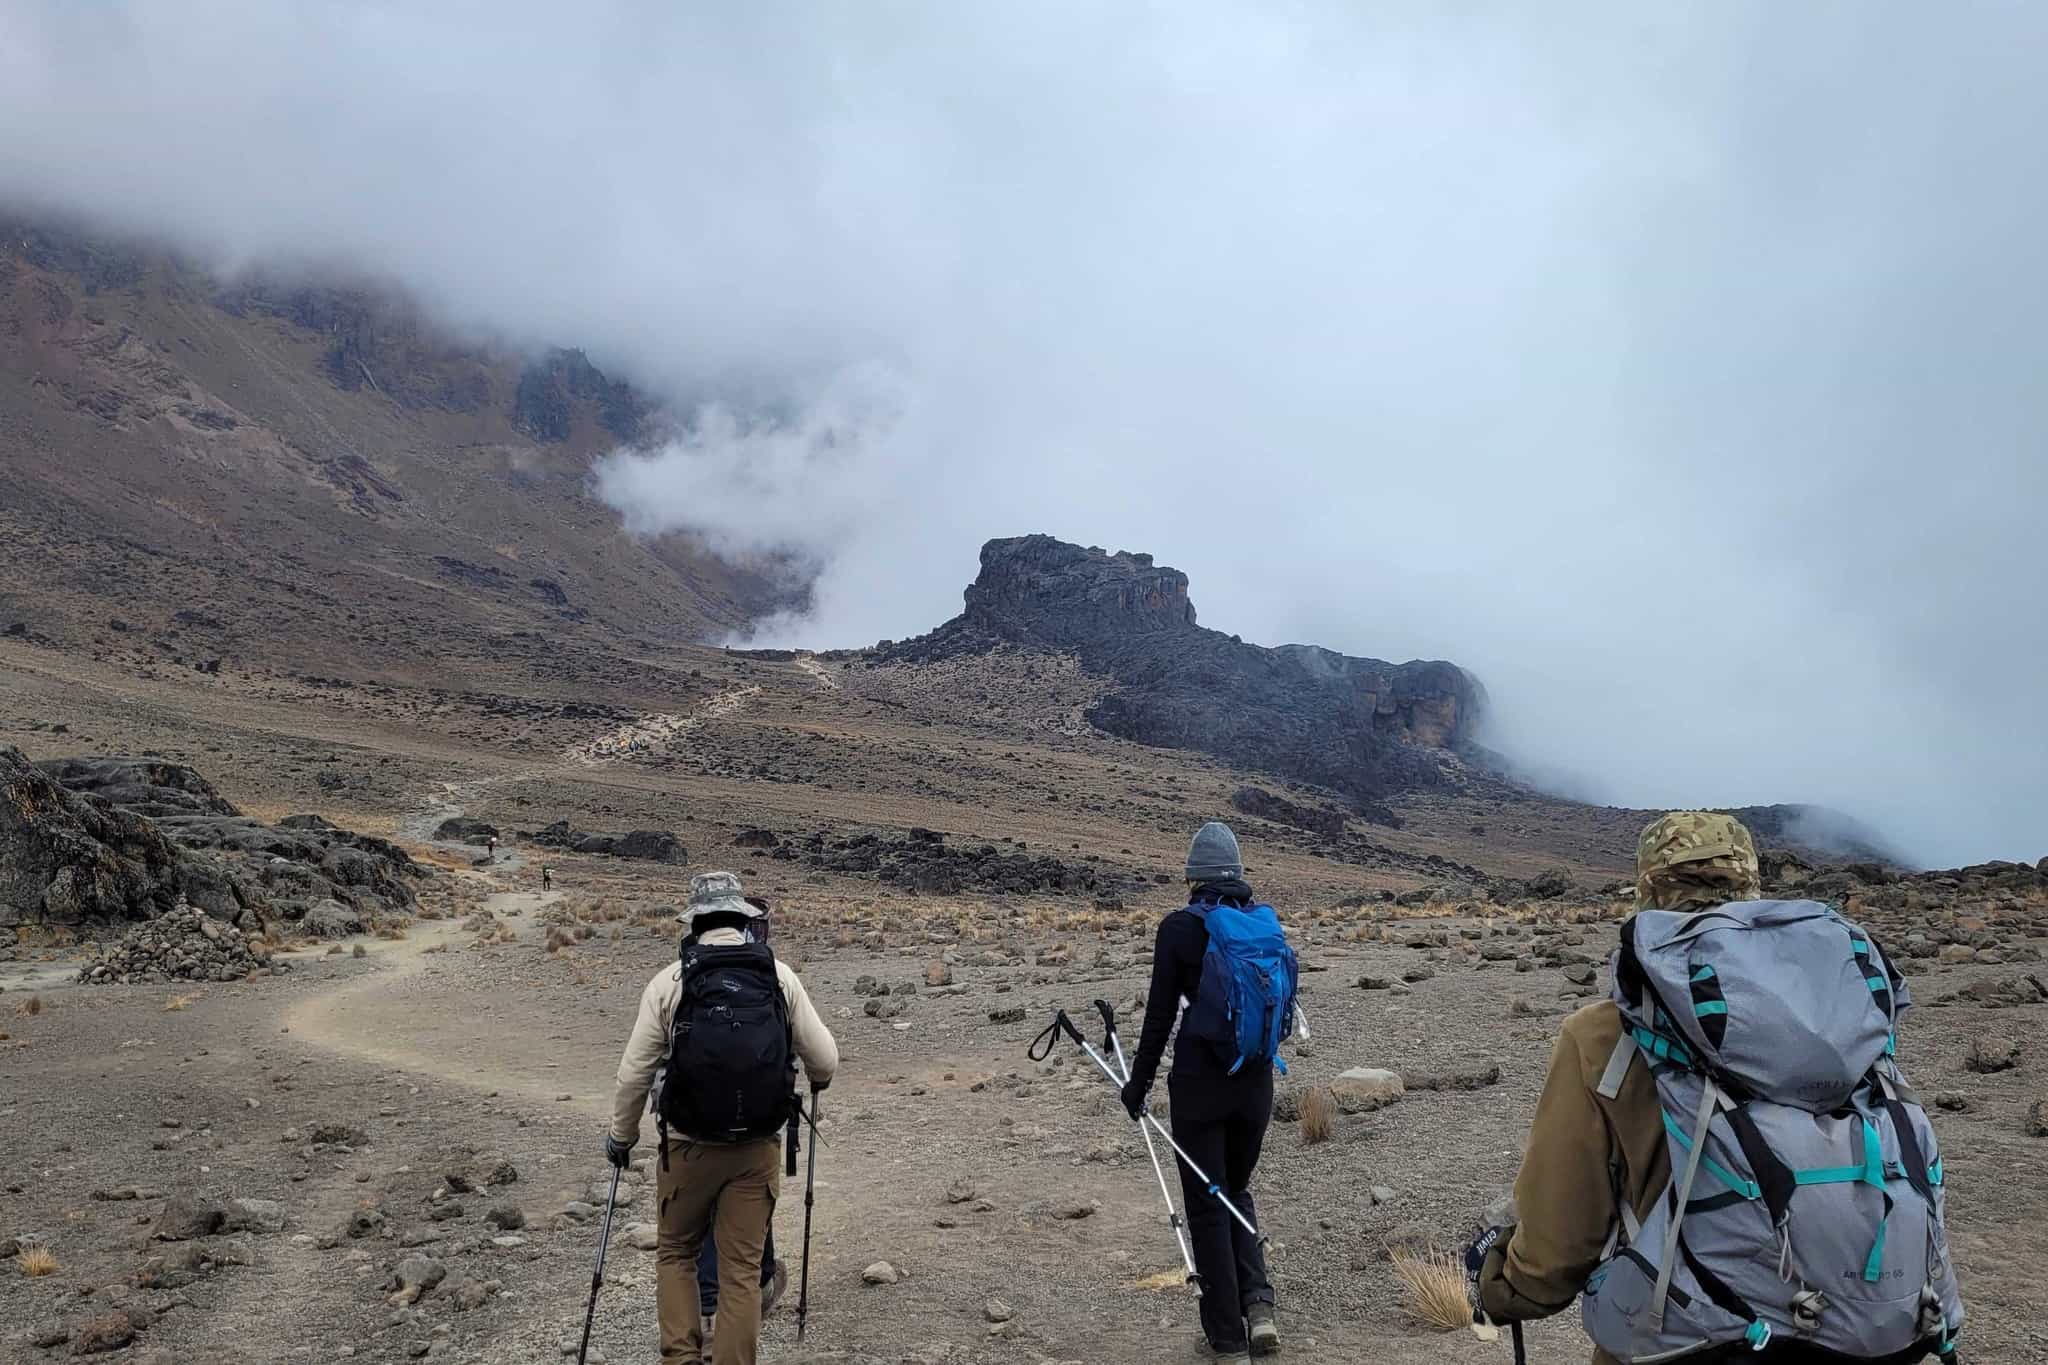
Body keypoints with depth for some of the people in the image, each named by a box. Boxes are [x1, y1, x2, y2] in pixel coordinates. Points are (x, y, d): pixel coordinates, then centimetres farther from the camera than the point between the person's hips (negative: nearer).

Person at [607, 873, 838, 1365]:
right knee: (741, 1270, 9)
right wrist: (817, 1080, 23)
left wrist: (621, 1136, 15)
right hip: (758, 1146, 1)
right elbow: (825, 1058, 0)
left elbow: (634, 1073, -1)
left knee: (675, 1253, 19)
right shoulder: (779, 975, -2)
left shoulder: (668, 981, -4)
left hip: (688, 1145, -1)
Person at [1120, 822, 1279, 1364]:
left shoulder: (1179, 927, -11)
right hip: (1255, 1080, 4)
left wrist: (1139, 1084, 2)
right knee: (1236, 1191, 24)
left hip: (1198, 1080, -4)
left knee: (1207, 1205, 9)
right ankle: (1259, 1307, 8)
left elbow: (1160, 1014, -9)